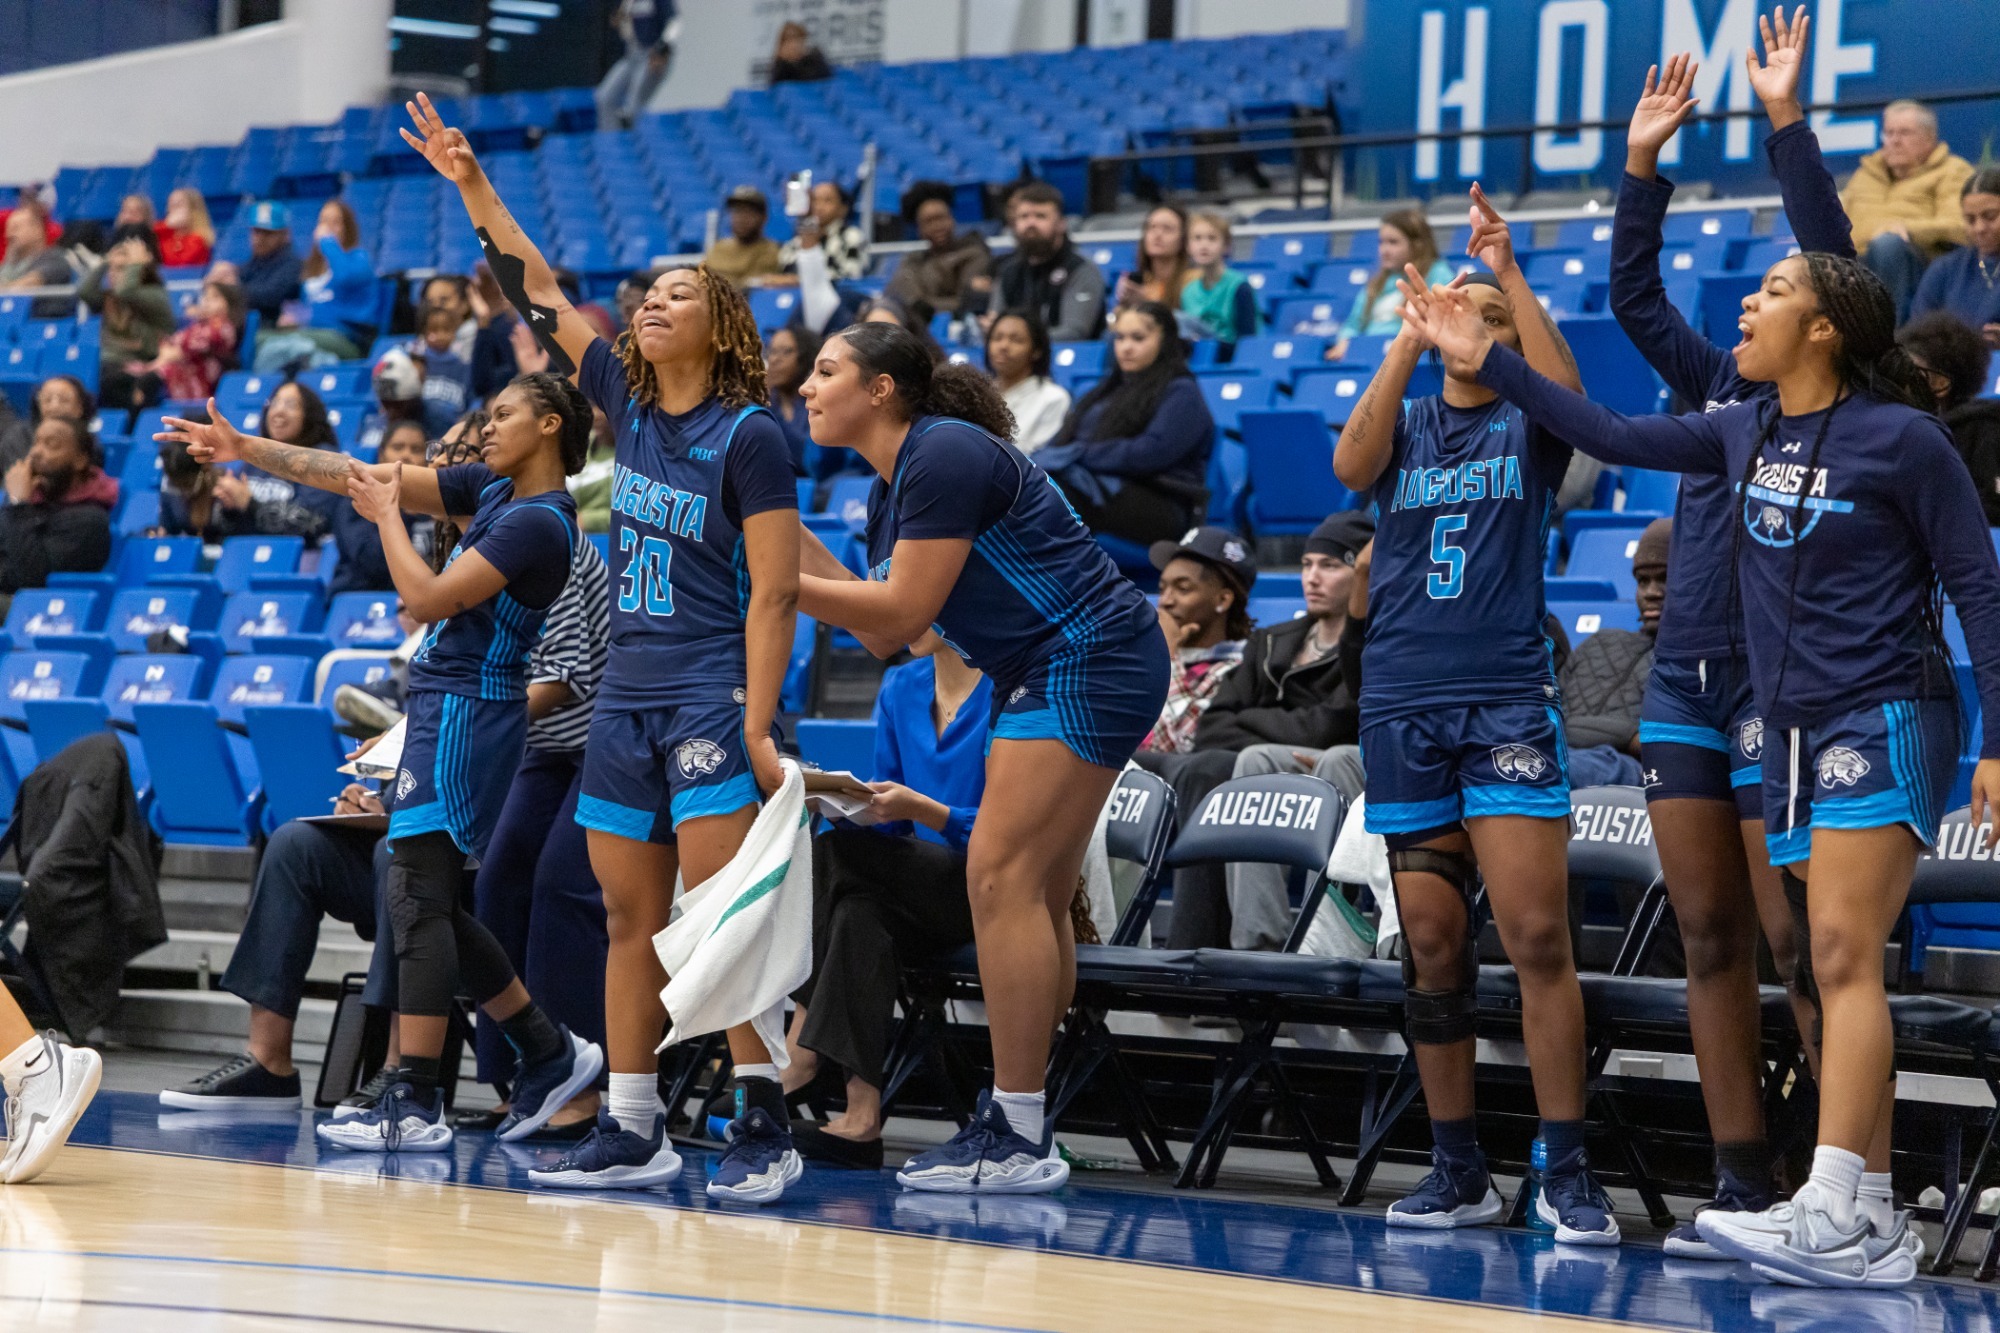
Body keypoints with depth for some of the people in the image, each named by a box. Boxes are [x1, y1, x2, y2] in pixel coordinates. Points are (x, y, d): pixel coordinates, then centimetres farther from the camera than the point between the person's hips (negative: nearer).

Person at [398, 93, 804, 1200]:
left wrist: (756, 724, -18)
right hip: (628, 690, 7)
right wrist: (470, 185, 10)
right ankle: (631, 1130, 11)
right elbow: (536, 295, 15)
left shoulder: (749, 435, -8)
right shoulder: (628, 403, 10)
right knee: (628, 917, 7)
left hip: (714, 693, -7)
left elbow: (775, 591, -12)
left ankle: (765, 1128, -11)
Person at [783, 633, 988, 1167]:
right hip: (921, 889, 6)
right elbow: (884, 819, 13)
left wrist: (921, 809, -29)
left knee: (833, 855, -25)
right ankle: (862, 1118, -36)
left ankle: (799, 1058, -18)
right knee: (859, 914, -29)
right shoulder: (901, 687, 11)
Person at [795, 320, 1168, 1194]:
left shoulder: (945, 457, -15)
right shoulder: (891, 489, 15)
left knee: (1001, 876, -14)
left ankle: (1017, 1140, -14)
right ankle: (1019, 1120, 13)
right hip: (1044, 677, 11)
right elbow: (883, 636, 15)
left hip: (1088, 662, -10)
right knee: (1035, 897, 10)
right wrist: (792, 537, 12)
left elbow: (903, 611, -17)